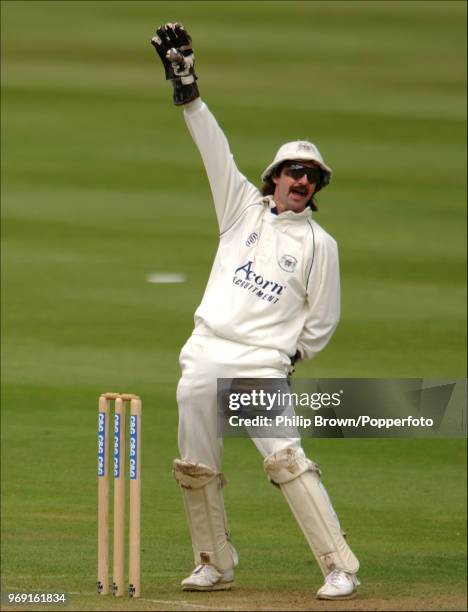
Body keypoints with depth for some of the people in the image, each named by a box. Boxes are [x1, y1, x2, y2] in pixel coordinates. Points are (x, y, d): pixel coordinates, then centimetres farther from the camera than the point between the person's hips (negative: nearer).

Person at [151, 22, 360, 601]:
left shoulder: (319, 243, 4)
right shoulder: (244, 208, 10)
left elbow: (324, 319, 9)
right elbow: (215, 150, 3)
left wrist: (292, 356, 4)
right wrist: (187, 90, -4)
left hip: (263, 367, -4)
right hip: (204, 358, 4)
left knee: (286, 460, -17)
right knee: (196, 467, 8)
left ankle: (339, 568, -18)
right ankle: (215, 565, 23)